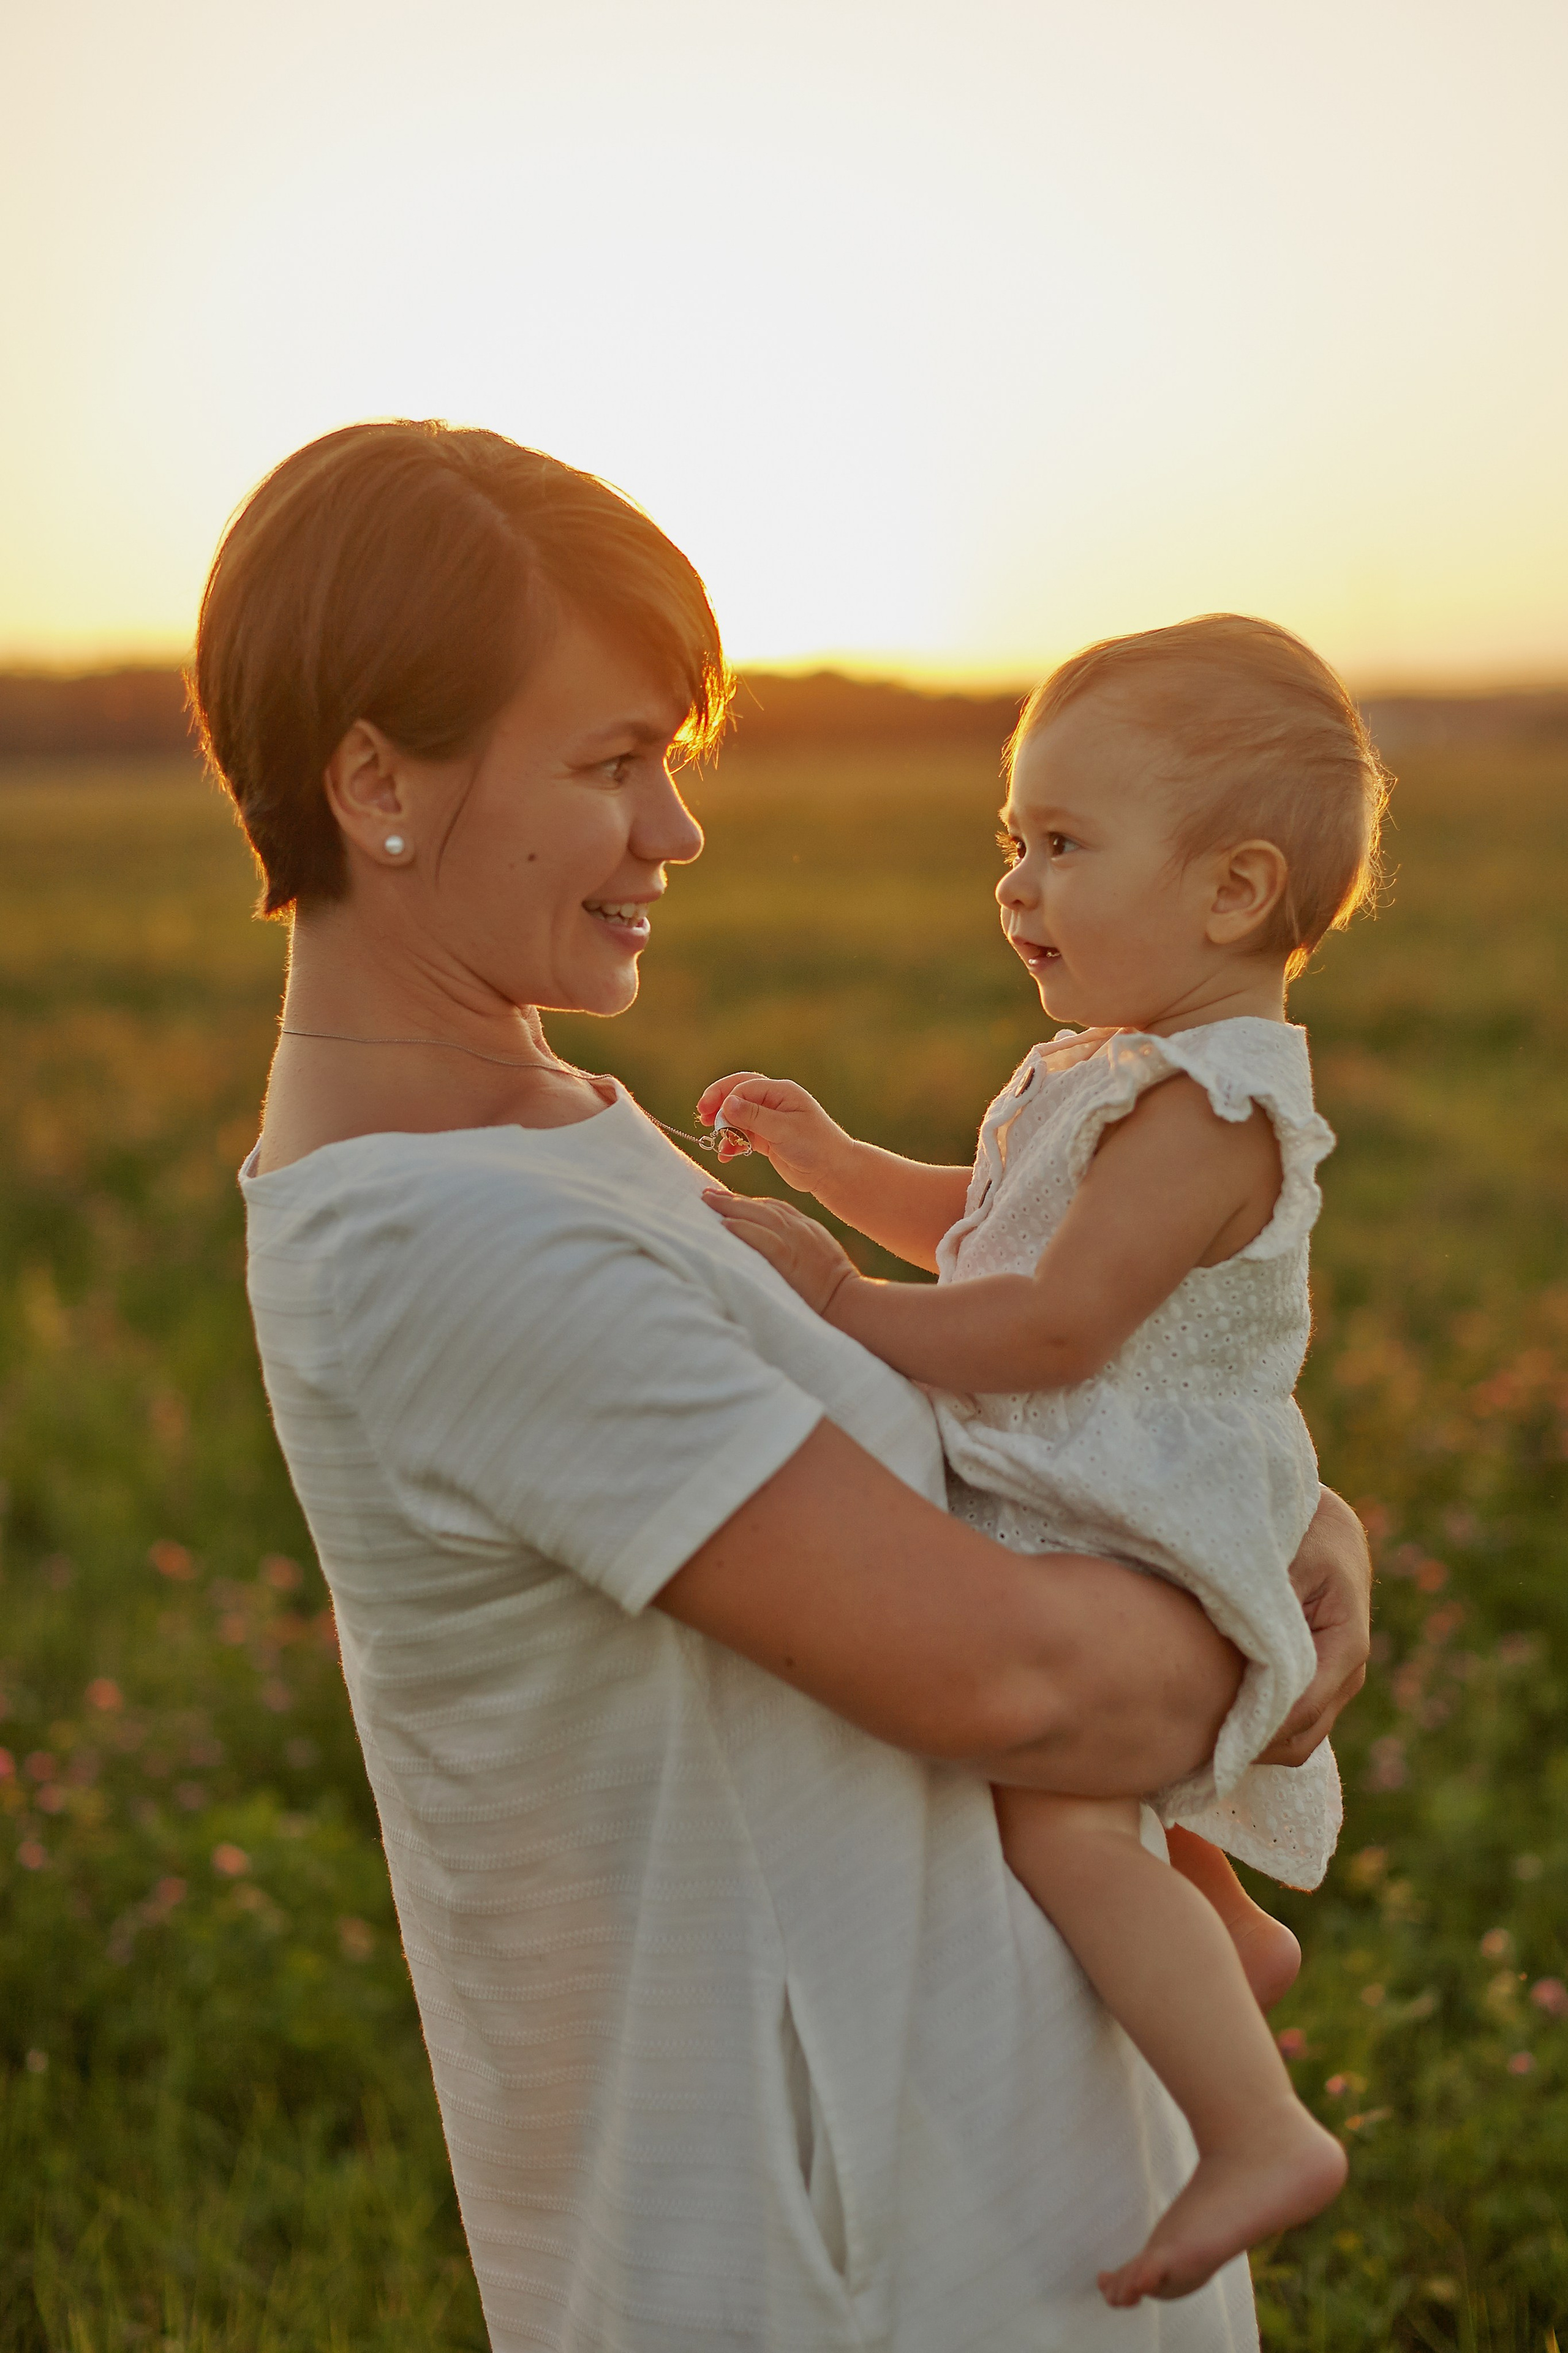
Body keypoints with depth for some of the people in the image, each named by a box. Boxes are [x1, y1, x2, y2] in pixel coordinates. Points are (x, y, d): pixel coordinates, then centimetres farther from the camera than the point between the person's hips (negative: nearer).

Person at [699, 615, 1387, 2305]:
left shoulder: (1208, 1115, -23)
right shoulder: (1142, 1073, 11)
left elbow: (1053, 1328, -28)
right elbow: (981, 1225, 22)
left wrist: (844, 1303, -20)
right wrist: (832, 1159, 10)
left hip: (1133, 1547, -11)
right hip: (1071, 1527, 11)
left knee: (1054, 1816, -28)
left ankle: (1261, 2133, -20)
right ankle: (1232, 1939, 51)